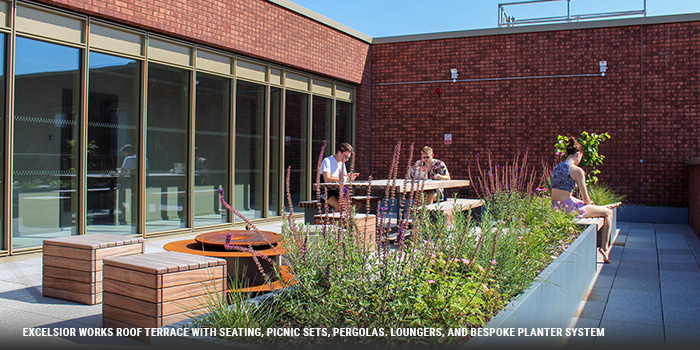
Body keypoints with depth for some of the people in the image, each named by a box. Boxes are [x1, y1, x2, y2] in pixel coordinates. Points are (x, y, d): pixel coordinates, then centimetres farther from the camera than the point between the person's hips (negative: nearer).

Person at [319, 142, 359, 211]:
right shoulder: (327, 161, -10)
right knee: (340, 207, -33)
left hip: (337, 192, 7)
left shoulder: (342, 163, 16)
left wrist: (349, 176, -8)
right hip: (326, 192, -7)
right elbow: (327, 179, -21)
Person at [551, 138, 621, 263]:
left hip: (555, 207, 8)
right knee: (608, 213, 13)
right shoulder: (577, 170, -13)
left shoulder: (556, 167, 10)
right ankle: (604, 247, 18)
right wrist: (590, 204, 15)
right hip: (569, 208, -8)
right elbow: (586, 198, -9)